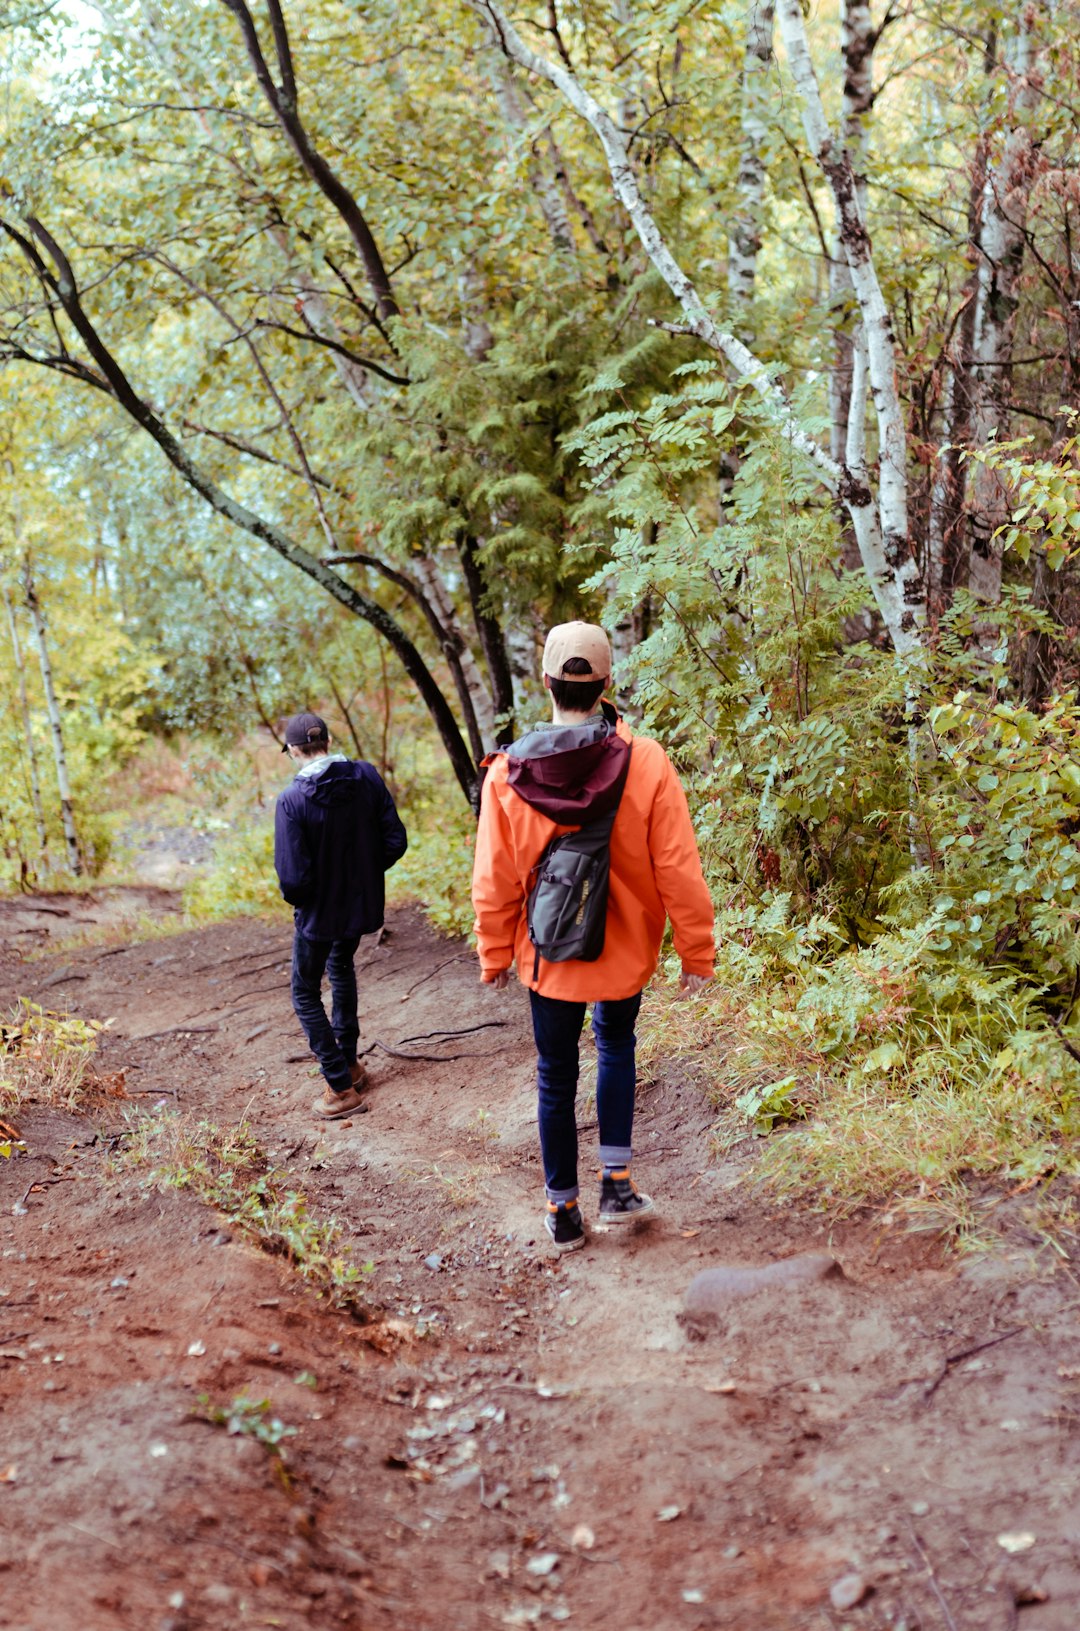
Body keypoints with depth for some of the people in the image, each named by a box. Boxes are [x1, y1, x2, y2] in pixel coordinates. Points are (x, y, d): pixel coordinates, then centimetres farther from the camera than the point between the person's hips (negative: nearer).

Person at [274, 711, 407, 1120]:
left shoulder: (292, 800, -24)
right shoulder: (367, 777, -9)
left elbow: (293, 877, -24)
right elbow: (395, 840, -6)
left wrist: (295, 899, -2)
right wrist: (367, 872, 9)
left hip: (319, 911, -5)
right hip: (364, 902, 5)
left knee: (306, 994, 13)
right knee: (342, 968, 31)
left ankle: (341, 1087, 10)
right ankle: (350, 1062, 38)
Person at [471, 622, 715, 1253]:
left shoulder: (507, 773, -13)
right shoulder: (646, 762, -17)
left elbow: (494, 881, -5)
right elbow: (678, 870, -12)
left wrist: (495, 955, 9)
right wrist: (698, 951, -1)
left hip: (548, 954, 0)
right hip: (626, 950, 0)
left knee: (556, 1077, 16)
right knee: (617, 1044, 27)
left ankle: (565, 1212, 25)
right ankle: (618, 1182, 20)